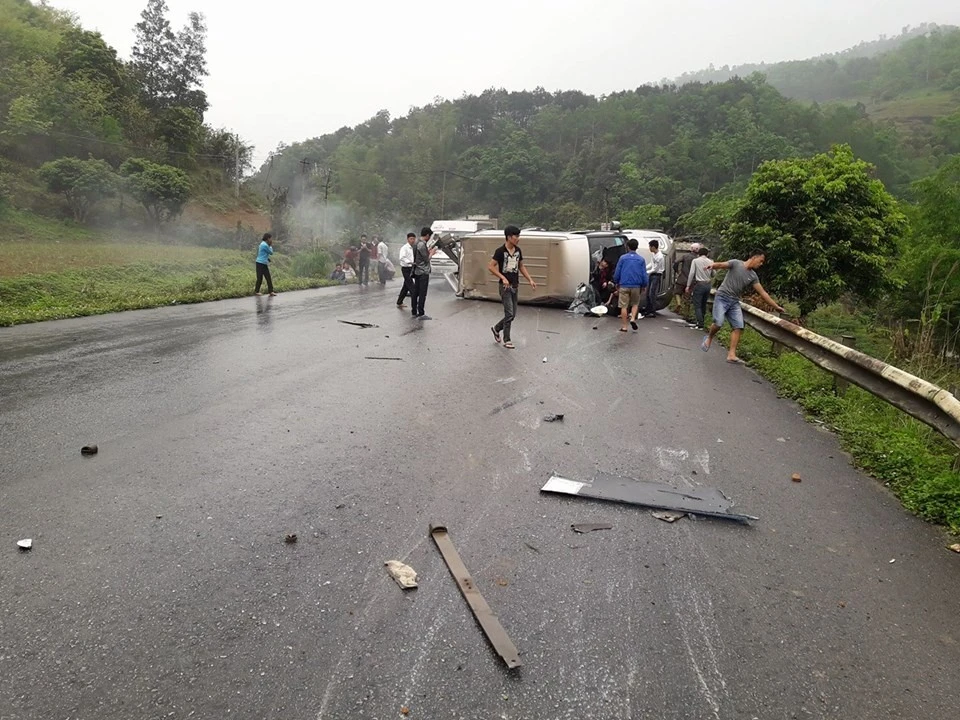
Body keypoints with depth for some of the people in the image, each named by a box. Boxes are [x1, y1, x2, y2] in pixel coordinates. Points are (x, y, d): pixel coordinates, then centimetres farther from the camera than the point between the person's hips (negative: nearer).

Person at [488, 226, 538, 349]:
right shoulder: (500, 251, -13)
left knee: (512, 315, 10)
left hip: (515, 286, 7)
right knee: (509, 314, -9)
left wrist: (530, 280, 7)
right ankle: (506, 340, 4)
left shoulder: (518, 250, 7)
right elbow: (491, 266, -14)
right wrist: (503, 277, -22)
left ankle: (496, 328, 33)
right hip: (505, 286, -7)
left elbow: (521, 267, 17)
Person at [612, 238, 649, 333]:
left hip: (624, 285, -1)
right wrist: (644, 285, 15)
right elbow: (644, 274, 3)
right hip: (636, 286, 1)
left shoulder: (623, 258, 0)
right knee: (635, 304, 19)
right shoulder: (641, 259, 2)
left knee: (624, 306, 4)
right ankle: (633, 318, -4)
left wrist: (616, 283, 16)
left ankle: (624, 326, 5)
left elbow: (617, 272, 2)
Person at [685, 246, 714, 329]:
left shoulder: (695, 261, -4)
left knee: (697, 305, -1)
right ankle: (700, 322, 22)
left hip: (699, 284, -4)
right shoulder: (711, 262, 4)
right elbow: (713, 275, 4)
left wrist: (688, 286, -6)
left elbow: (691, 273, -8)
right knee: (703, 305, 15)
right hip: (708, 284, 4)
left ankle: (700, 324, -8)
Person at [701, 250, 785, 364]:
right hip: (722, 297, -6)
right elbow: (721, 265, -19)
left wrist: (776, 306, 9)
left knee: (738, 327, -7)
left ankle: (731, 355, -9)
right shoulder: (736, 263, -4)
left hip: (734, 302, 6)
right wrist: (713, 265, -44)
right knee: (718, 323, -20)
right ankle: (709, 338, 13)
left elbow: (762, 293, 11)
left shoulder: (753, 276, 9)